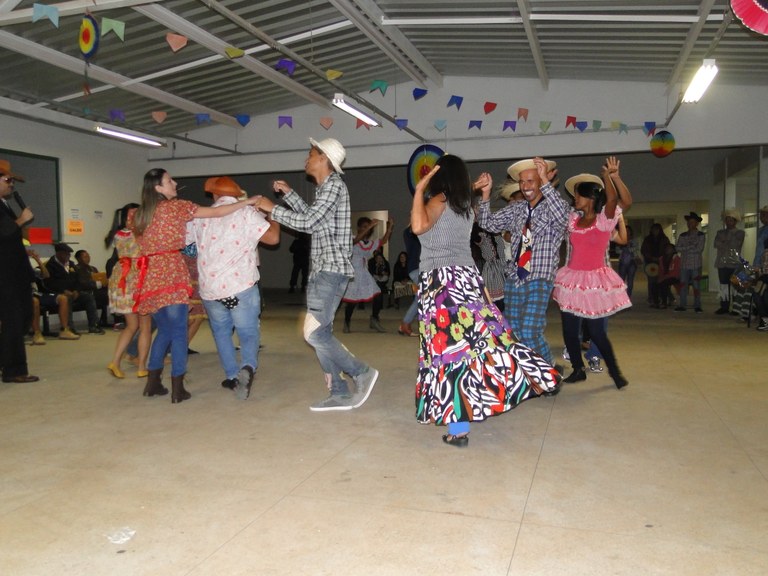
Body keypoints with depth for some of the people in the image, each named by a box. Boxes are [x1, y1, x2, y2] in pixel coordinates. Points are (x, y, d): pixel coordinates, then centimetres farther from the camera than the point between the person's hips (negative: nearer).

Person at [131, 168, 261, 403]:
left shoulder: (139, 214, 14)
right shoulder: (176, 206, -4)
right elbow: (217, 213, -5)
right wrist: (248, 201, 2)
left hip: (149, 276, 7)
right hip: (171, 274, -6)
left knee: (165, 330, 18)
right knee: (178, 331, -1)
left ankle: (153, 383, 20)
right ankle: (177, 389, 1)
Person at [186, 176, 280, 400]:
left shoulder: (200, 217, 8)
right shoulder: (246, 213, -2)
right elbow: (273, 237, -11)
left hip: (210, 288, 3)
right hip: (241, 285, -3)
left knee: (221, 331, 23)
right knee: (249, 333, 7)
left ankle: (232, 376, 21)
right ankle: (248, 367, -21)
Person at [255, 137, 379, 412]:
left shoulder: (333, 184, -10)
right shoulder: (324, 187, 20)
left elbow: (307, 222, -17)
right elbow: (312, 218, 32)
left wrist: (272, 208, -7)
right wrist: (288, 193, 30)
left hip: (331, 269, -10)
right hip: (322, 269, 10)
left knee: (314, 332, -14)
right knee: (320, 332, 6)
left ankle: (362, 372, -3)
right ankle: (340, 394, 9)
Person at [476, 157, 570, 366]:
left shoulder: (554, 207, -3)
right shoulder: (515, 210, 12)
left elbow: (561, 216, -26)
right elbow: (487, 223, 6)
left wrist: (546, 182, -28)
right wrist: (486, 194, -7)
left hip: (539, 280, -5)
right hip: (513, 280, 6)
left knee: (529, 332, -15)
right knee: (514, 333, 8)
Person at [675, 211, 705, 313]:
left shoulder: (700, 235, 2)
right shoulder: (683, 235, 12)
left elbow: (700, 249, -10)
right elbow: (678, 248, 0)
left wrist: (685, 249, -8)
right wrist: (691, 246, -11)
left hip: (696, 264, -3)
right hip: (684, 264, 3)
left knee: (696, 285, 0)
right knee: (683, 284, 2)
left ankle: (697, 306, 7)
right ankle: (682, 305, 8)